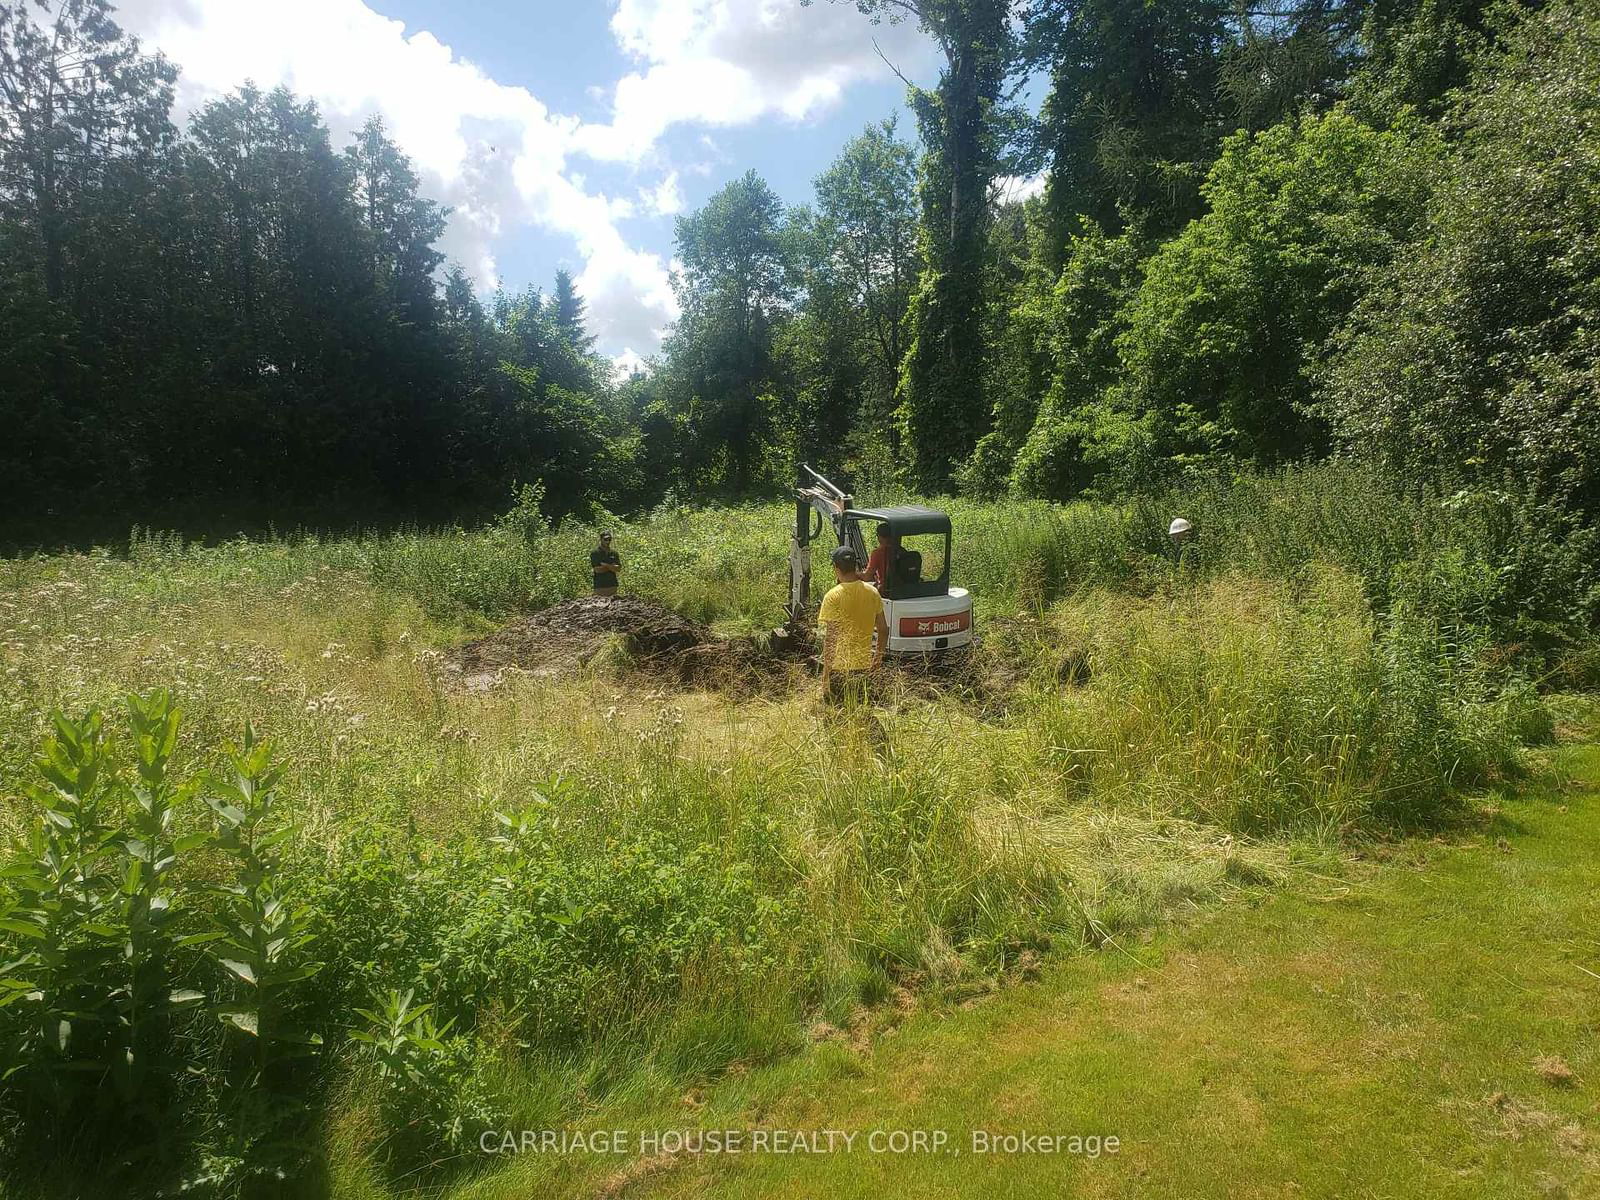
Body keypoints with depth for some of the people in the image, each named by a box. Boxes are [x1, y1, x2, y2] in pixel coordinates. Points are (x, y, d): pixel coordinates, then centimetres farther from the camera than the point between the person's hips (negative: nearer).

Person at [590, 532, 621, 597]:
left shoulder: (614, 553, 11)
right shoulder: (594, 553, -2)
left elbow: (618, 568, 1)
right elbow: (597, 569, -12)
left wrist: (605, 565, -11)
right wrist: (612, 567, -4)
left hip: (612, 586, 4)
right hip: (600, 586, -4)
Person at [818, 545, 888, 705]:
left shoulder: (833, 596, -15)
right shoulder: (872, 592, 0)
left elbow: (830, 637, -17)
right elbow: (884, 630, 6)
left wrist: (826, 671, -11)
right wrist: (879, 656, 20)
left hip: (839, 664, -5)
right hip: (862, 663, 5)